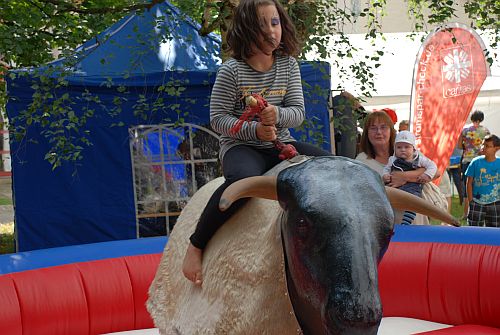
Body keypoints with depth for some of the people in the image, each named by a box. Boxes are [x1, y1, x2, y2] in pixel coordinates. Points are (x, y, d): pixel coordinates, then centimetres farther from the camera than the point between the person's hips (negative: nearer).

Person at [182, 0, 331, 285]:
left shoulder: (289, 66, 6)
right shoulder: (232, 71, -8)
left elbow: (298, 112, 3)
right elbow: (218, 118, -8)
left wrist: (278, 115, -20)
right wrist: (254, 130, -22)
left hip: (281, 144, 5)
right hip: (241, 146, -5)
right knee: (244, 179, -40)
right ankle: (196, 245, -24)